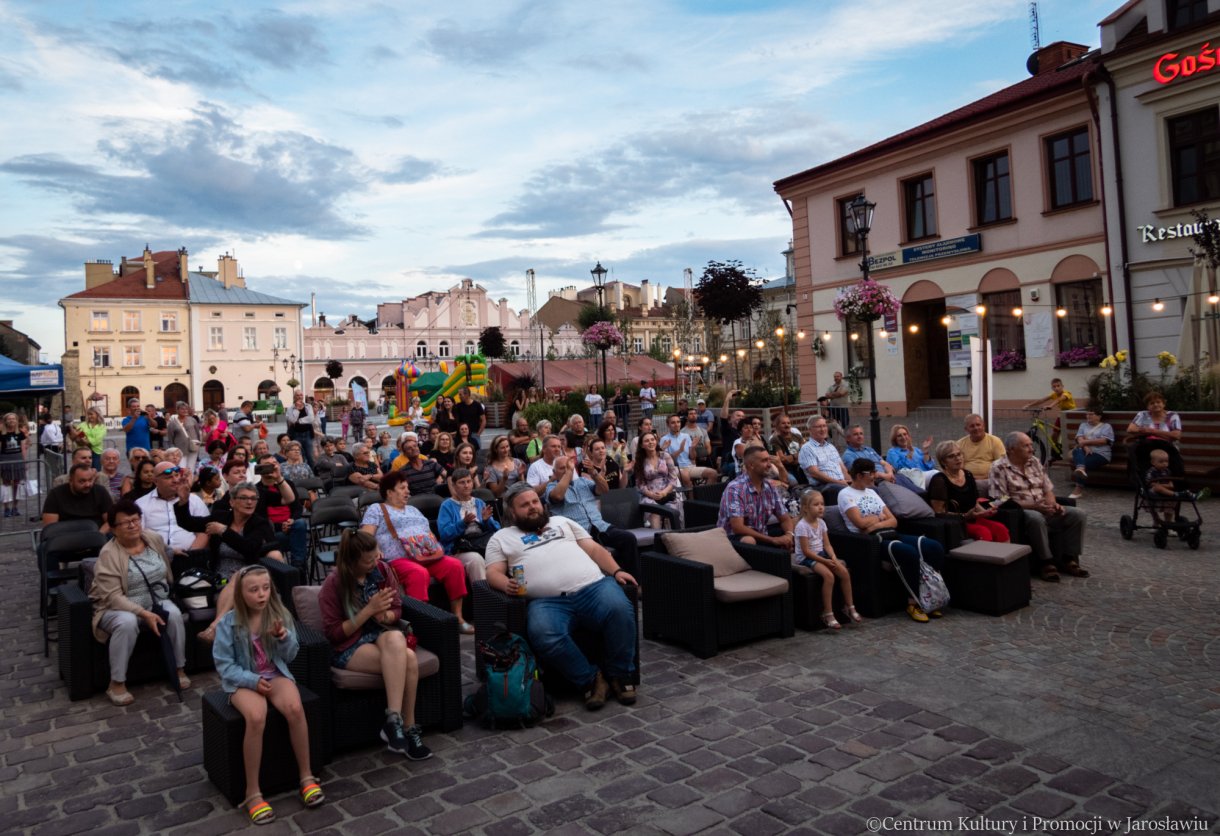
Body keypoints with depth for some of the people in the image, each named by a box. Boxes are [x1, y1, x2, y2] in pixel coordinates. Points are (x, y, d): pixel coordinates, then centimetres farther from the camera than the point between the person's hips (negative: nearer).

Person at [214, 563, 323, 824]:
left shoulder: (280, 614, -2)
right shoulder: (229, 623, -9)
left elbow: (290, 656, 4)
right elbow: (224, 665, -7)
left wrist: (284, 637, -18)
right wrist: (253, 681, -20)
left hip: (275, 674, 2)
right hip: (242, 681, -2)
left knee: (295, 708, -29)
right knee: (257, 718, -34)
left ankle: (306, 776, -13)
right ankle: (252, 792, -19)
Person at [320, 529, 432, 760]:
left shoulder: (382, 570, -1)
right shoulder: (334, 583, -13)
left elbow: (397, 611, 7)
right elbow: (334, 633, -12)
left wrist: (384, 615, -17)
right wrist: (369, 610, -21)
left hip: (381, 634, 4)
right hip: (348, 646, -4)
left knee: (395, 639, -35)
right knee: (407, 660, -30)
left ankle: (394, 721, -29)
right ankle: (408, 728, -22)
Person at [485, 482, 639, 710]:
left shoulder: (562, 522, 31)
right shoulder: (502, 537, 25)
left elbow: (594, 549, 23)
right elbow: (493, 573, 13)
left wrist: (616, 570, 6)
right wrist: (506, 584, -11)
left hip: (593, 586, 2)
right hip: (548, 601, -2)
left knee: (620, 609, -30)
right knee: (544, 635, -36)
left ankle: (619, 675, -8)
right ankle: (591, 679, -13)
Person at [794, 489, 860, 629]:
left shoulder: (821, 523, 5)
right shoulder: (802, 526, -18)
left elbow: (827, 544, 6)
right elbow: (806, 551, -19)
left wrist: (833, 557, -13)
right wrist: (825, 561, -21)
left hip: (821, 555, 7)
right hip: (805, 558, -7)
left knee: (844, 572, -12)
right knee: (829, 575, -29)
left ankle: (849, 607, 5)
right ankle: (828, 614, -20)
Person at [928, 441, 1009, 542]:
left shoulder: (968, 475, 12)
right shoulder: (939, 480, -11)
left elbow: (975, 503, 19)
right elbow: (939, 512, -14)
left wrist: (985, 512, -2)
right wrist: (965, 516, -21)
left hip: (971, 519, 7)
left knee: (1001, 528, -19)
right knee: (984, 532, -30)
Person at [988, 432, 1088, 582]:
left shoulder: (1034, 461, 12)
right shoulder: (999, 468, -10)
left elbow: (1048, 489, 15)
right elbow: (1002, 501, -16)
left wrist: (1052, 504, -8)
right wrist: (1033, 506, -22)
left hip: (1043, 510, 7)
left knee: (1078, 514, -10)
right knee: (1036, 518, -39)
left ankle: (1069, 559, -4)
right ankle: (1046, 563, -24)